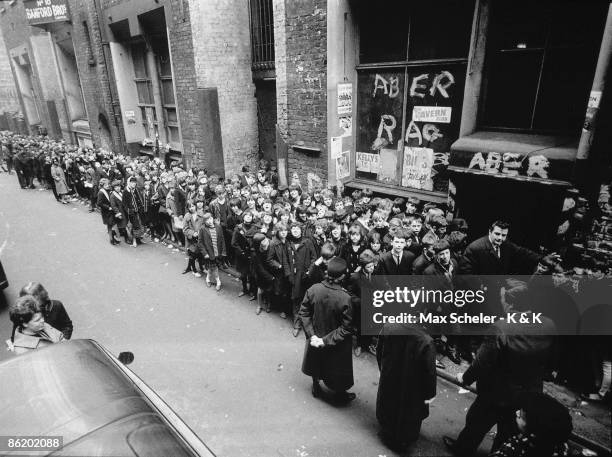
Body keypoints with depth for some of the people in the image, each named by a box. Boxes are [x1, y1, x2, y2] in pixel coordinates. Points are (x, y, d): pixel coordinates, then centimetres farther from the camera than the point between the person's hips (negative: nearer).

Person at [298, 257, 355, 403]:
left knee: (316, 362, 30)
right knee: (337, 367, 24)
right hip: (336, 347, -3)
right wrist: (327, 340, -18)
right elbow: (346, 328, -25)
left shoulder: (313, 290, -22)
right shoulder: (345, 298, -31)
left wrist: (312, 335, -11)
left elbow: (303, 313, -13)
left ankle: (316, 387, 53)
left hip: (316, 338, 3)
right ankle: (340, 394, 48)